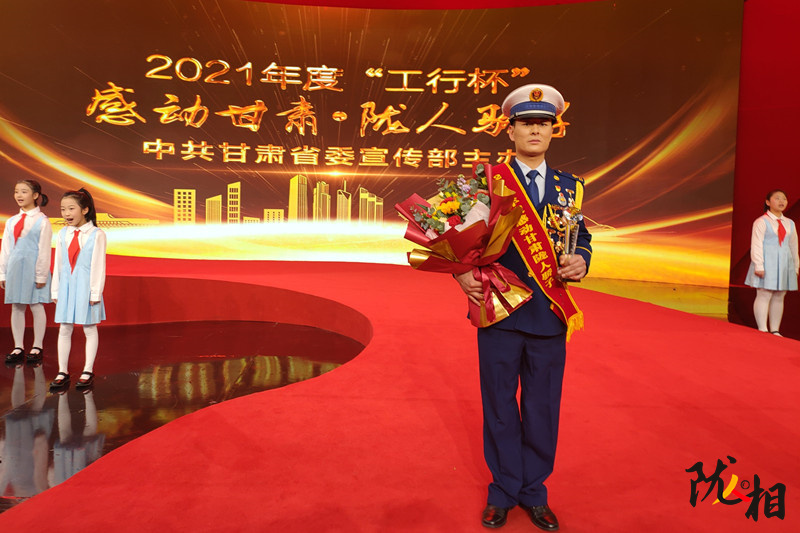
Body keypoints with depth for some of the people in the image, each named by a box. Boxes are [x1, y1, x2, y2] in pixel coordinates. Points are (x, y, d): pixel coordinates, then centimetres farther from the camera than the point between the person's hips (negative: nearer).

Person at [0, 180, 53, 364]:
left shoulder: (42, 221, -6)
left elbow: (44, 250, -8)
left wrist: (41, 275, -11)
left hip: (33, 268, -6)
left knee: (36, 306, 2)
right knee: (16, 307, 8)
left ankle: (37, 348, 12)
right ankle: (18, 348, 17)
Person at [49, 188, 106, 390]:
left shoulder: (96, 235, -8)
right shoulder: (62, 234, 6)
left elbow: (99, 266, -8)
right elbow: (58, 264, 10)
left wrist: (96, 293, -9)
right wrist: (56, 291, 10)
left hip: (86, 287, -4)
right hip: (66, 286, 5)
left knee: (89, 328, 5)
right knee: (64, 329, 8)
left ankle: (88, 371, 16)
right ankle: (62, 372, 18)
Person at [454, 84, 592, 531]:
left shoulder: (571, 187, 10)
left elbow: (583, 239, 12)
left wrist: (580, 261, -10)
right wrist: (463, 273, -16)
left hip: (550, 315, 2)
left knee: (543, 408, 12)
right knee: (500, 406, 11)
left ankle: (534, 493, 32)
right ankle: (504, 491, 30)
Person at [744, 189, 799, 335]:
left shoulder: (790, 223, 17)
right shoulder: (761, 222, -2)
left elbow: (793, 246, 20)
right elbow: (756, 245, -8)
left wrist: (795, 267, 16)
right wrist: (758, 265, -16)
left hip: (784, 263, 6)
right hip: (767, 263, -6)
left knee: (779, 297, 5)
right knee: (764, 295, -8)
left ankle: (775, 330, 10)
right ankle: (762, 330, -6)